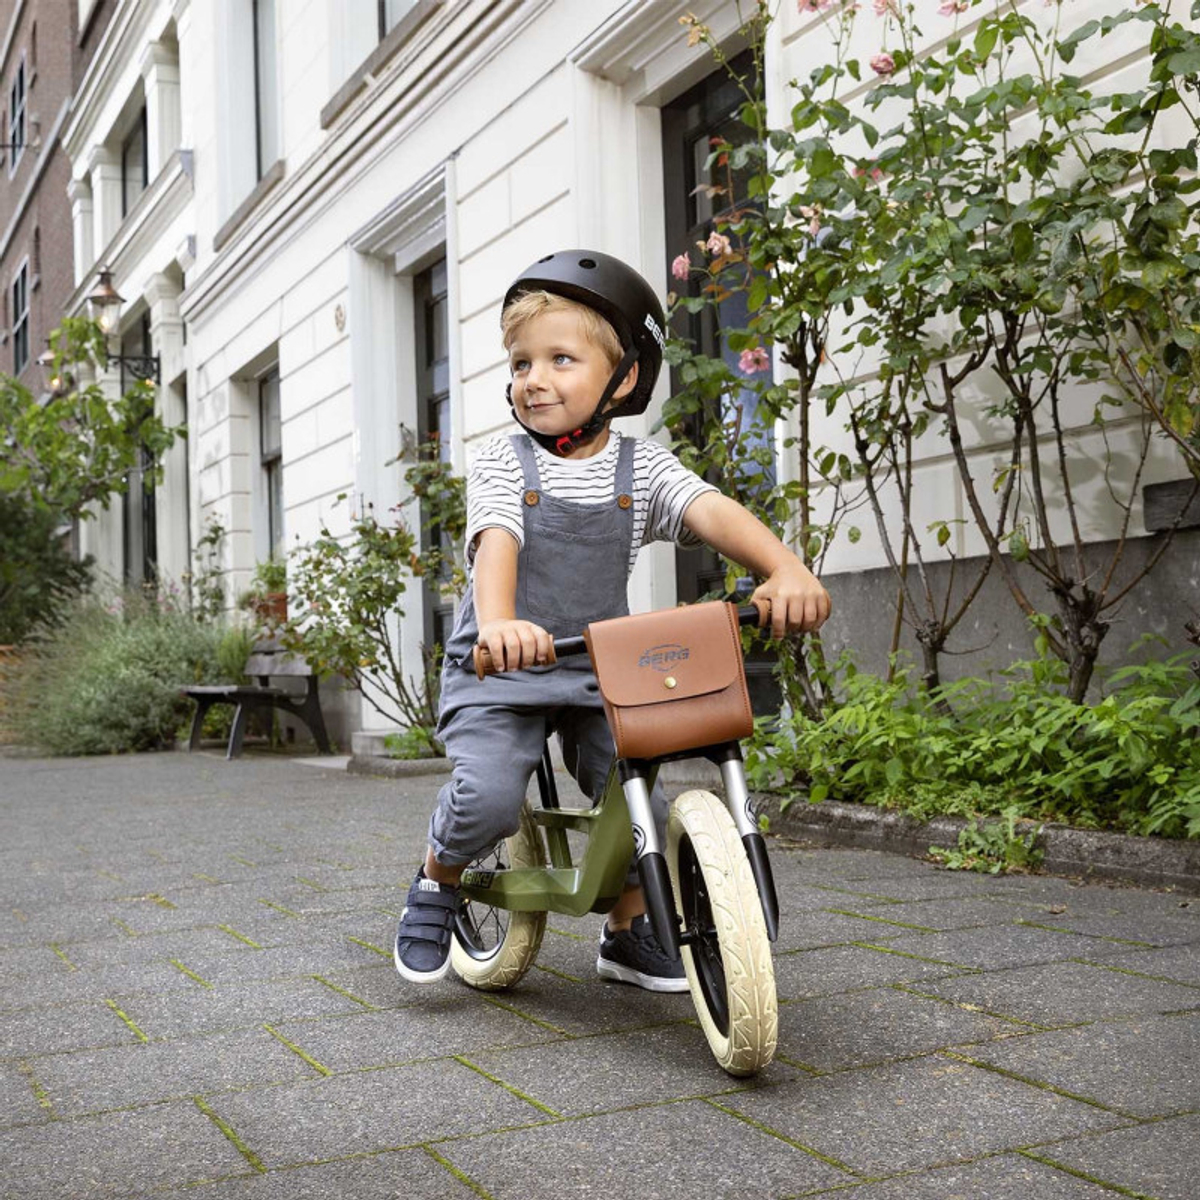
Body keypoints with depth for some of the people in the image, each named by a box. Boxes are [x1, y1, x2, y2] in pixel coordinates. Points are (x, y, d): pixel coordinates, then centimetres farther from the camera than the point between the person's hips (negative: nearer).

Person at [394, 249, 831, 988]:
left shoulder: (642, 467, 0)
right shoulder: (504, 463, -5)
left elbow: (714, 513, -17)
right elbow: (497, 543, -23)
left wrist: (786, 570, -37)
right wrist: (499, 622, -46)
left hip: (599, 671, 3)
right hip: (501, 671, -2)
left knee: (643, 801, -6)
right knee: (487, 796, -23)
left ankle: (629, 933, 22)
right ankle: (438, 883, 10)